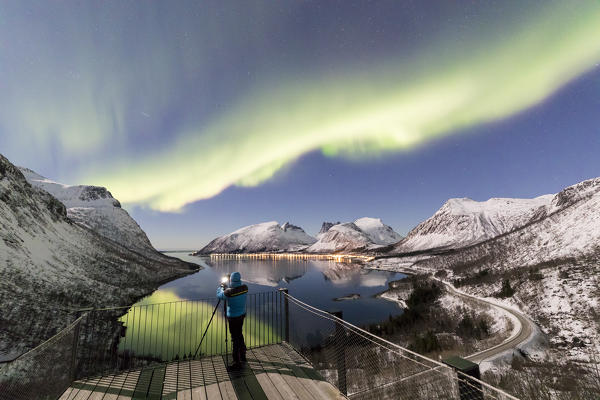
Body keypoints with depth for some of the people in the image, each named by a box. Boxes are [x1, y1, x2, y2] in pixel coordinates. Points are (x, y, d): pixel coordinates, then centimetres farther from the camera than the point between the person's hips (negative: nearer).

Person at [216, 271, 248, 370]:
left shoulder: (229, 292, -25)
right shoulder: (245, 288, -9)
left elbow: (219, 295, -4)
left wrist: (221, 287, 14)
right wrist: (226, 287, 20)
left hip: (233, 317, -6)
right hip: (242, 315, 7)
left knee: (235, 338, 4)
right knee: (239, 335, 23)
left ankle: (237, 362, 14)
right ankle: (242, 356, 38)